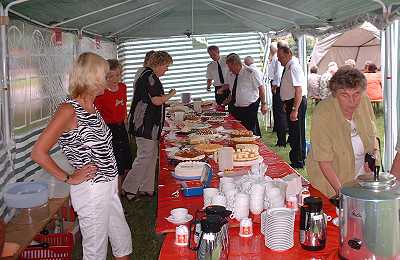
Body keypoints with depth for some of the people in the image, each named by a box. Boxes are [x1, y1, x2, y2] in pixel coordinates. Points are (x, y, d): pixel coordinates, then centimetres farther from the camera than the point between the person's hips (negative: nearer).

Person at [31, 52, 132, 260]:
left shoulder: (91, 106, 7)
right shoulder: (69, 109, -19)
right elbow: (38, 153, -22)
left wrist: (112, 172, 11)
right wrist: (69, 179, -14)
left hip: (109, 186, 8)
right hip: (91, 190, -8)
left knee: (123, 241, 20)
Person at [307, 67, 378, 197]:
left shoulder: (364, 100, -10)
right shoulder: (322, 113, -27)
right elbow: (323, 161, -26)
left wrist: (374, 151, -7)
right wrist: (340, 191, -29)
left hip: (361, 174, 5)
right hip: (329, 179, -5)